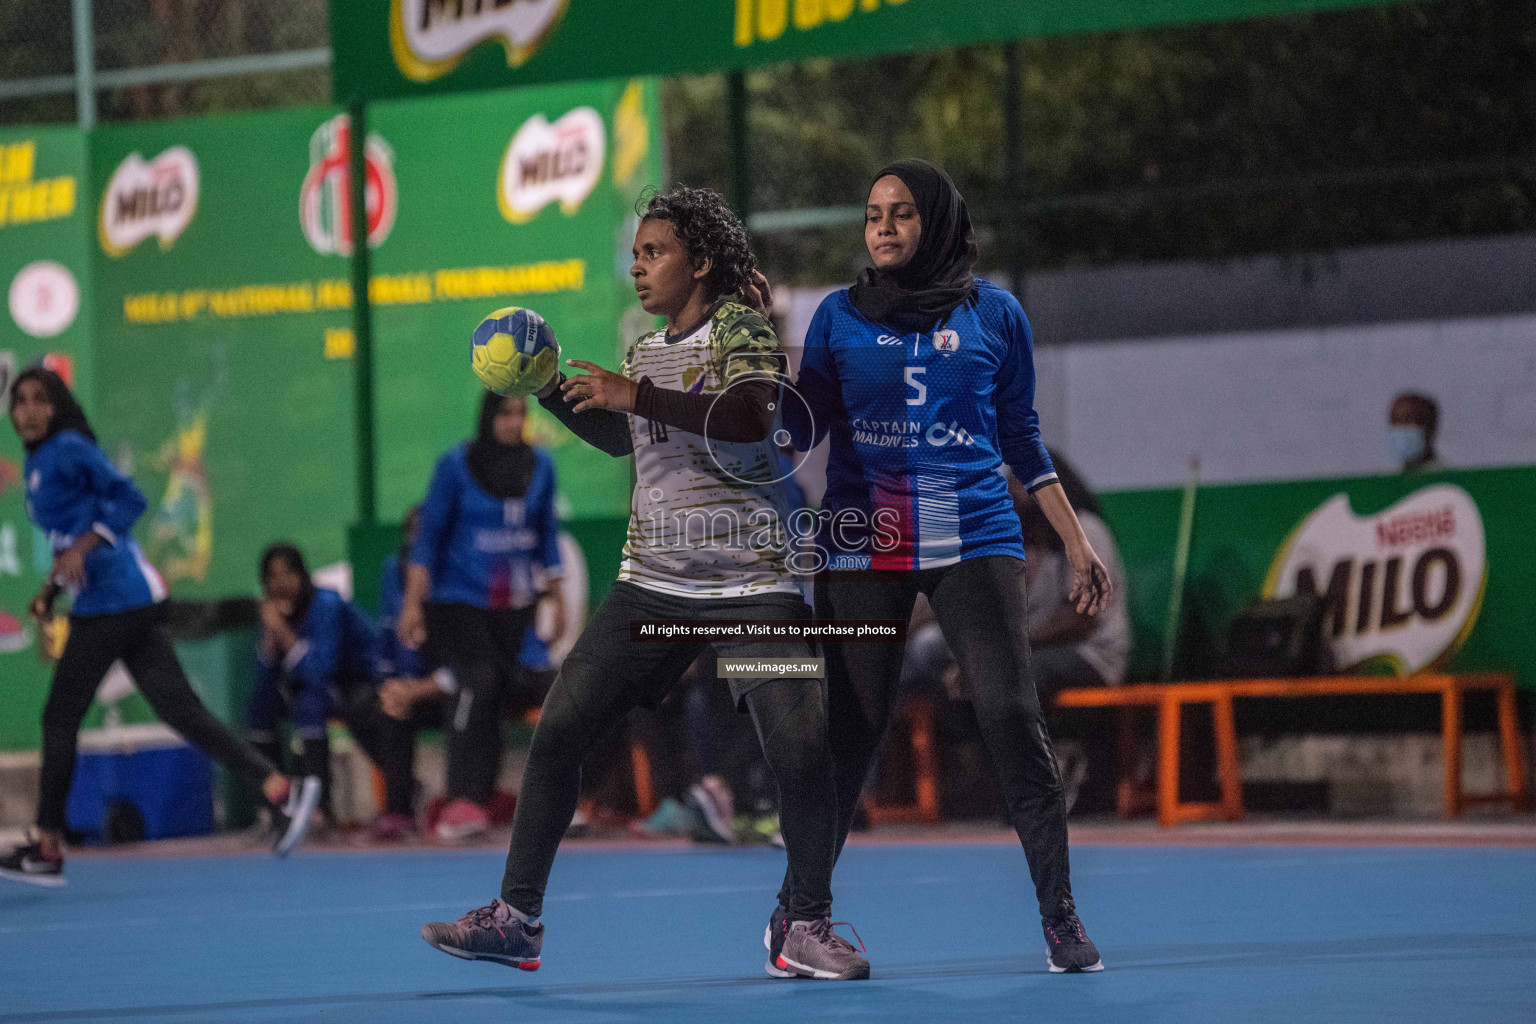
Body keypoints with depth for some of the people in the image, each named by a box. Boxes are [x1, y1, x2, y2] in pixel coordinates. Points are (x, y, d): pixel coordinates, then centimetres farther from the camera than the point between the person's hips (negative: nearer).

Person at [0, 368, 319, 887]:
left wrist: (80, 548, -21)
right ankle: (281, 790, -6)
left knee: (60, 720, -1)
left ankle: (47, 849, 4)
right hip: (134, 603, 9)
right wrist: (51, 588, 14)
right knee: (182, 710, 2)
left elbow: (129, 499, -15)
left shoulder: (68, 449, -8)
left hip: (114, 603, -9)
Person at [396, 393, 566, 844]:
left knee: (497, 695, 1)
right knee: (478, 682, -21)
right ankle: (463, 801, -26)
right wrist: (413, 603, -10)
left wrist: (558, 601, 15)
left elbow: (547, 534, 15)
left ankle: (478, 801, 7)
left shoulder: (539, 465, 6)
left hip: (515, 605, 4)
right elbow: (428, 535, -5)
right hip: (460, 600, -4)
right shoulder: (456, 465, -5)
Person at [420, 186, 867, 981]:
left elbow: (753, 417, -27)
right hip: (652, 585, 6)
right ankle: (517, 918, 8)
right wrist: (551, 389, 19)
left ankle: (806, 929, 2)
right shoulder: (647, 353, 13)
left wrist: (635, 395, -25)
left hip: (752, 585, -6)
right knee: (558, 729, -1)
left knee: (801, 751, -17)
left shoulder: (739, 327, -7)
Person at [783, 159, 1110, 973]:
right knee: (849, 728, 0)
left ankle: (1059, 917, -4)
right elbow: (799, 429, 7)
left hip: (973, 536, 0)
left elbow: (1022, 439, 16)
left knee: (1012, 716, -10)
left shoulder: (995, 315, 10)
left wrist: (1077, 544, 12)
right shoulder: (840, 316, 10)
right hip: (862, 540, 0)